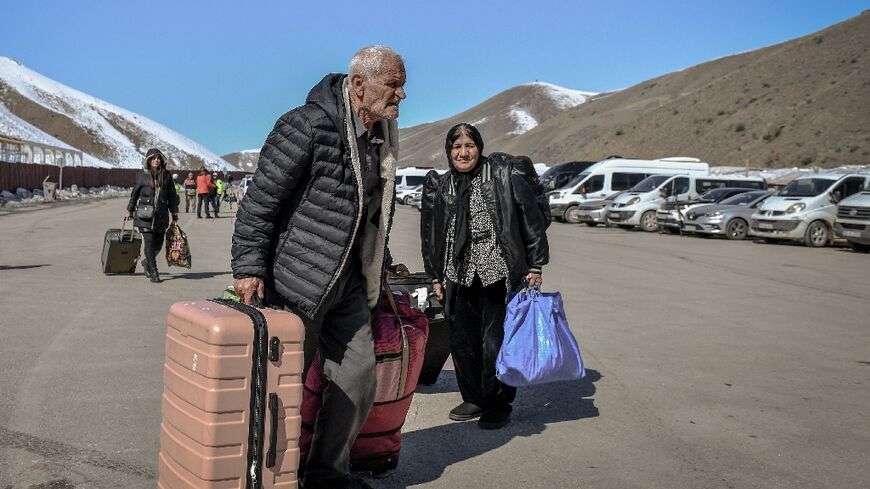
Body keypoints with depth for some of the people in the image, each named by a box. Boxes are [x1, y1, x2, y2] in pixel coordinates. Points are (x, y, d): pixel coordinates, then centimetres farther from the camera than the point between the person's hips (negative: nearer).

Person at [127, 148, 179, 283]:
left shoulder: (166, 176, 6)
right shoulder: (142, 176, 2)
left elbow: (172, 196, 10)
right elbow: (134, 193, 12)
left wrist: (174, 214, 9)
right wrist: (130, 211, 17)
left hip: (161, 215, 3)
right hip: (145, 214, -3)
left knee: (158, 243, 8)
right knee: (149, 242, -8)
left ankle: (147, 262, 36)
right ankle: (153, 273, -3)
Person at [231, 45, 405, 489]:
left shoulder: (382, 139, 7)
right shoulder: (307, 127, -18)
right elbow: (259, 200, -17)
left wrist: (378, 265, 23)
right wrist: (249, 267, -19)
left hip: (348, 284, 8)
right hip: (295, 283, -8)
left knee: (358, 375, 9)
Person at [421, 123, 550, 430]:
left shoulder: (505, 174, -2)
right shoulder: (439, 187, 10)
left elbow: (532, 218, -2)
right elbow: (431, 235, 18)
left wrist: (535, 266, -4)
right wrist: (437, 277, 17)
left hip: (500, 274, -4)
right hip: (459, 276, 4)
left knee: (496, 341, -2)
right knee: (462, 341, 8)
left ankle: (498, 405, 14)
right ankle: (473, 399, 25)